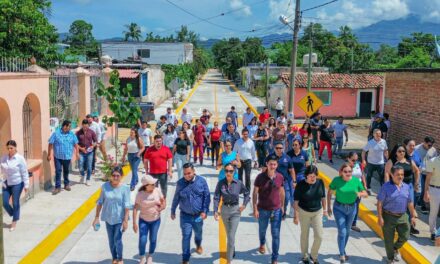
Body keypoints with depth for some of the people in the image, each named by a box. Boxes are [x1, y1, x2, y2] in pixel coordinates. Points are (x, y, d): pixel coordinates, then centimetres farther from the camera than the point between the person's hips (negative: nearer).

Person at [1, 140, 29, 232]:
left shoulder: (20, 158, -14)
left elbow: (24, 173, -11)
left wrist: (26, 185, -10)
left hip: (17, 184, -4)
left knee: (15, 203, 5)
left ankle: (14, 222, 21)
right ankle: (14, 215, 31)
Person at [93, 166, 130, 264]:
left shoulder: (125, 188, -15)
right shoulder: (105, 186, -8)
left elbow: (127, 206, -14)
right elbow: (100, 202, -1)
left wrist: (125, 220, -16)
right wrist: (97, 217, -1)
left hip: (120, 219, -3)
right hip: (108, 218, 3)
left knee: (117, 240, -2)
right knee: (111, 240, 15)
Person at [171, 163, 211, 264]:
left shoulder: (202, 181, -11)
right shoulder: (180, 183, -6)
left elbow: (207, 197, -7)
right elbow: (176, 198, 5)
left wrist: (205, 211, -12)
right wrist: (173, 211, 10)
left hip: (198, 215, 1)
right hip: (185, 215, -1)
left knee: (198, 233, 23)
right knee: (186, 237, -3)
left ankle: (198, 245, 55)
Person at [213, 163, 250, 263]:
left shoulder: (239, 183, -11)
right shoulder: (220, 183, -10)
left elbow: (247, 193, 5)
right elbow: (216, 197, -9)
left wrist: (244, 204, -4)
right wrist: (215, 211, -17)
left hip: (235, 210, -2)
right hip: (224, 210, 2)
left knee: (231, 236, -8)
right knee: (228, 234, 23)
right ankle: (232, 250, 50)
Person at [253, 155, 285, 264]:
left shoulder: (280, 177, -7)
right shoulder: (260, 177, -14)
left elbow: (281, 192, 7)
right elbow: (255, 193, -7)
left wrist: (282, 206, 13)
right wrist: (255, 209, -10)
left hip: (276, 210, 1)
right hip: (263, 210, 0)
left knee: (276, 235, 0)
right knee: (262, 230, 22)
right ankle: (262, 244, 55)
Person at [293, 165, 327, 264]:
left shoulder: (320, 183, -9)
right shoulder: (301, 185, -17)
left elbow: (323, 197, 5)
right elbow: (296, 201, -12)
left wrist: (324, 210, 10)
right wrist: (296, 216, -12)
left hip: (317, 212, 2)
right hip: (304, 212, -2)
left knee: (319, 236, 0)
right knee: (304, 235, 13)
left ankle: (314, 255, 24)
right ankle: (305, 256, 32)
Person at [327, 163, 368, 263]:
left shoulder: (356, 180, -11)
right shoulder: (336, 180, -16)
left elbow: (366, 194, -4)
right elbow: (329, 193, -4)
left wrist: (360, 193, -26)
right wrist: (329, 207, -4)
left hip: (351, 208, 3)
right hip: (339, 208, -3)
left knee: (347, 231, 18)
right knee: (342, 232, -9)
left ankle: (343, 250, 40)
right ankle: (342, 255, 5)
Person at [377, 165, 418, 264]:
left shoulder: (406, 187, 3)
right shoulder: (386, 186, -12)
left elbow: (410, 203, 11)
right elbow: (380, 203, -12)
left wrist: (413, 216, 11)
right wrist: (380, 217, -15)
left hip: (402, 217, 4)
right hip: (388, 216, -4)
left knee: (405, 237, 3)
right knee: (389, 240, 7)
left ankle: (395, 248, 35)